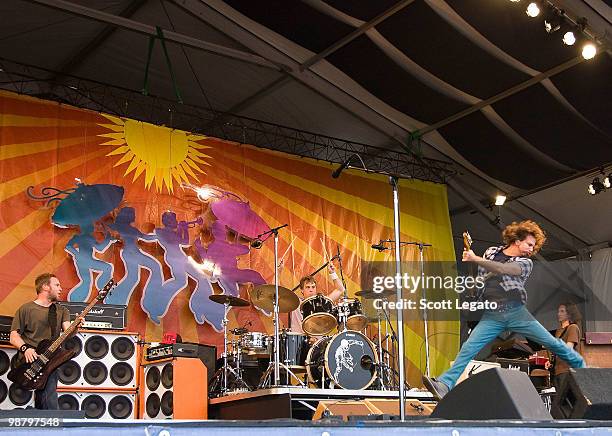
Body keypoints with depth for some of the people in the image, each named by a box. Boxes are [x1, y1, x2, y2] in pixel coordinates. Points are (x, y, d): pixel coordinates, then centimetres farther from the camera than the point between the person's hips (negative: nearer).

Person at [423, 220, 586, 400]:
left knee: (552, 343, 3)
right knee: (468, 348, -14)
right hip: (491, 315, 1)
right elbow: (478, 277, 21)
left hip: (516, 312, -1)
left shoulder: (526, 263, 1)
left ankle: (581, 365, 25)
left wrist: (475, 259, -21)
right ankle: (445, 384, -20)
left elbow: (502, 269, -17)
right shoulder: (491, 252, 12)